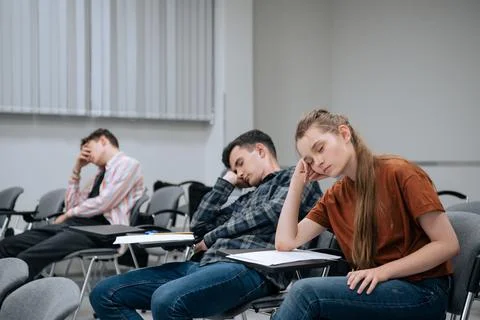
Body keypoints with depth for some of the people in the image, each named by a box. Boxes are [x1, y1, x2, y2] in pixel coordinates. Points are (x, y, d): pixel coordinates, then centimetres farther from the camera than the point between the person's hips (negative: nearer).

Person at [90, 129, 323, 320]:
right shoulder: (246, 199, 34)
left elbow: (276, 211, -8)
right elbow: (199, 224, 31)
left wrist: (212, 238, 1)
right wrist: (226, 182, 29)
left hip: (251, 268, -9)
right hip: (207, 263, 9)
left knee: (166, 300, -38)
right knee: (105, 294, -3)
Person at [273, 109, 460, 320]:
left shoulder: (399, 173, -9)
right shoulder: (334, 197, 10)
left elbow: (448, 245, -12)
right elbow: (285, 242, 4)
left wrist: (383, 271, -21)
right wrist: (297, 182, 4)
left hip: (422, 292, -5)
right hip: (372, 288, 5)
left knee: (307, 292, -25)